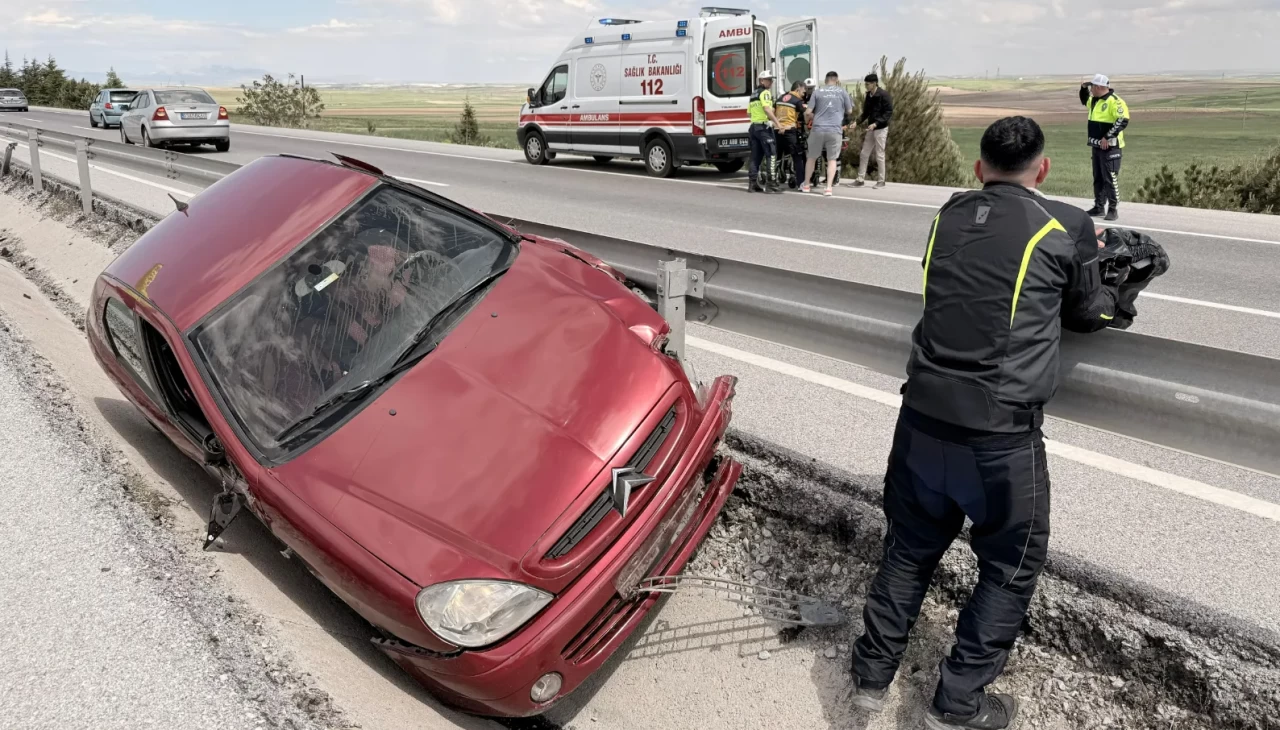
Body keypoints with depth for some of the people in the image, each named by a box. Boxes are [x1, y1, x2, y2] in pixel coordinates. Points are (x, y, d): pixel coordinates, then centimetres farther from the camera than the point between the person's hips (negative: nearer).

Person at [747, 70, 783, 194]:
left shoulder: (753, 94, 20)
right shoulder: (765, 92, -7)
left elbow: (749, 112, 20)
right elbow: (767, 109, -20)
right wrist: (777, 123, -23)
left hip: (753, 126, 9)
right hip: (764, 126, -9)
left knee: (756, 156, 11)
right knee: (771, 155, -8)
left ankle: (752, 184, 10)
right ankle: (771, 184, -13)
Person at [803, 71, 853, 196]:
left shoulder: (817, 91, 6)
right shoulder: (842, 91, 6)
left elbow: (809, 112, 2)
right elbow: (849, 111, 11)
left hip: (818, 129, 1)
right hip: (835, 130, -1)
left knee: (812, 157, 15)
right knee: (832, 159, 8)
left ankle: (806, 185, 22)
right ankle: (828, 187, -2)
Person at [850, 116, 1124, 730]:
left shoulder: (949, 216, 8)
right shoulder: (1068, 228, -3)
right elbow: (1088, 315, 13)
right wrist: (1113, 277, 35)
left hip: (922, 418, 4)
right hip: (1001, 433, -4)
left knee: (910, 546, 21)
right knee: (1012, 566, 17)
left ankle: (873, 673, 31)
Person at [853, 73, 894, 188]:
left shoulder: (884, 95, -13)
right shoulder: (869, 95, 8)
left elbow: (888, 113, -15)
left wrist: (876, 123, -23)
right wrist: (858, 122, 1)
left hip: (881, 129, -7)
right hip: (871, 129, 7)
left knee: (879, 155, -2)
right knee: (864, 154, 6)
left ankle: (881, 181, 7)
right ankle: (861, 179, 12)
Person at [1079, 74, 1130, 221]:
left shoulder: (1114, 101, -16)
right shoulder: (1094, 100, 12)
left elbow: (1123, 121, -23)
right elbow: (1085, 101, 36)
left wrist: (1107, 137, -24)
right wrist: (1083, 89, 17)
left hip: (1109, 147, -9)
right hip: (1097, 146, 9)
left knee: (1110, 178, -8)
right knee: (1098, 178, 14)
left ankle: (1113, 210, -5)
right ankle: (1099, 206, 23)